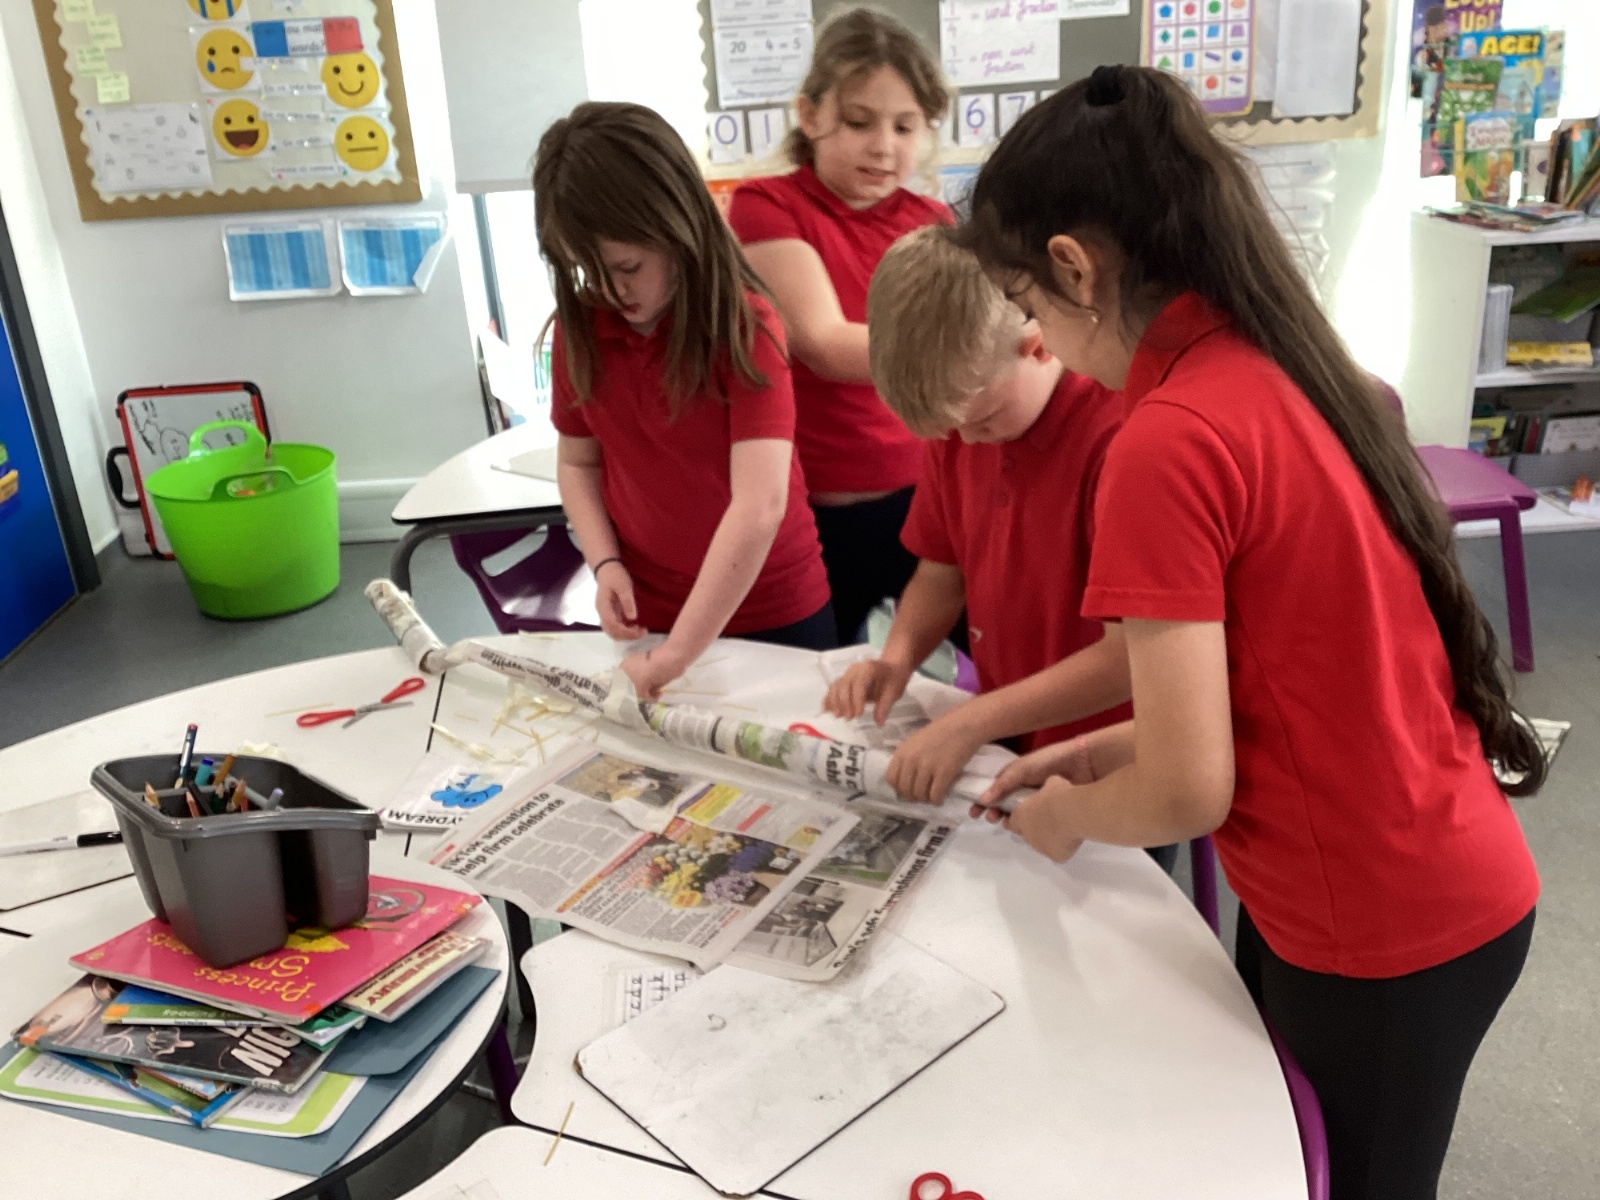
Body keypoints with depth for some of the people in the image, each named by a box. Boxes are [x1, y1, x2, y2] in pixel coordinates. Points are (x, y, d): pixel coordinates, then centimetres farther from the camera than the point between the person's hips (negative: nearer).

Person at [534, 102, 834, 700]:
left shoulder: (745, 324, -21)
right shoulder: (581, 327, -6)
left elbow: (760, 506, -31)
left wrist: (676, 655, -34)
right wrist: (604, 563, -10)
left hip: (772, 611, -3)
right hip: (646, 614, 4)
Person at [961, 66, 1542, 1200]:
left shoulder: (1168, 443, -26)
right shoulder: (1294, 367, 0)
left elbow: (1187, 792, -23)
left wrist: (1069, 816, -1)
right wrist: (1102, 752, 11)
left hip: (1382, 936, -7)